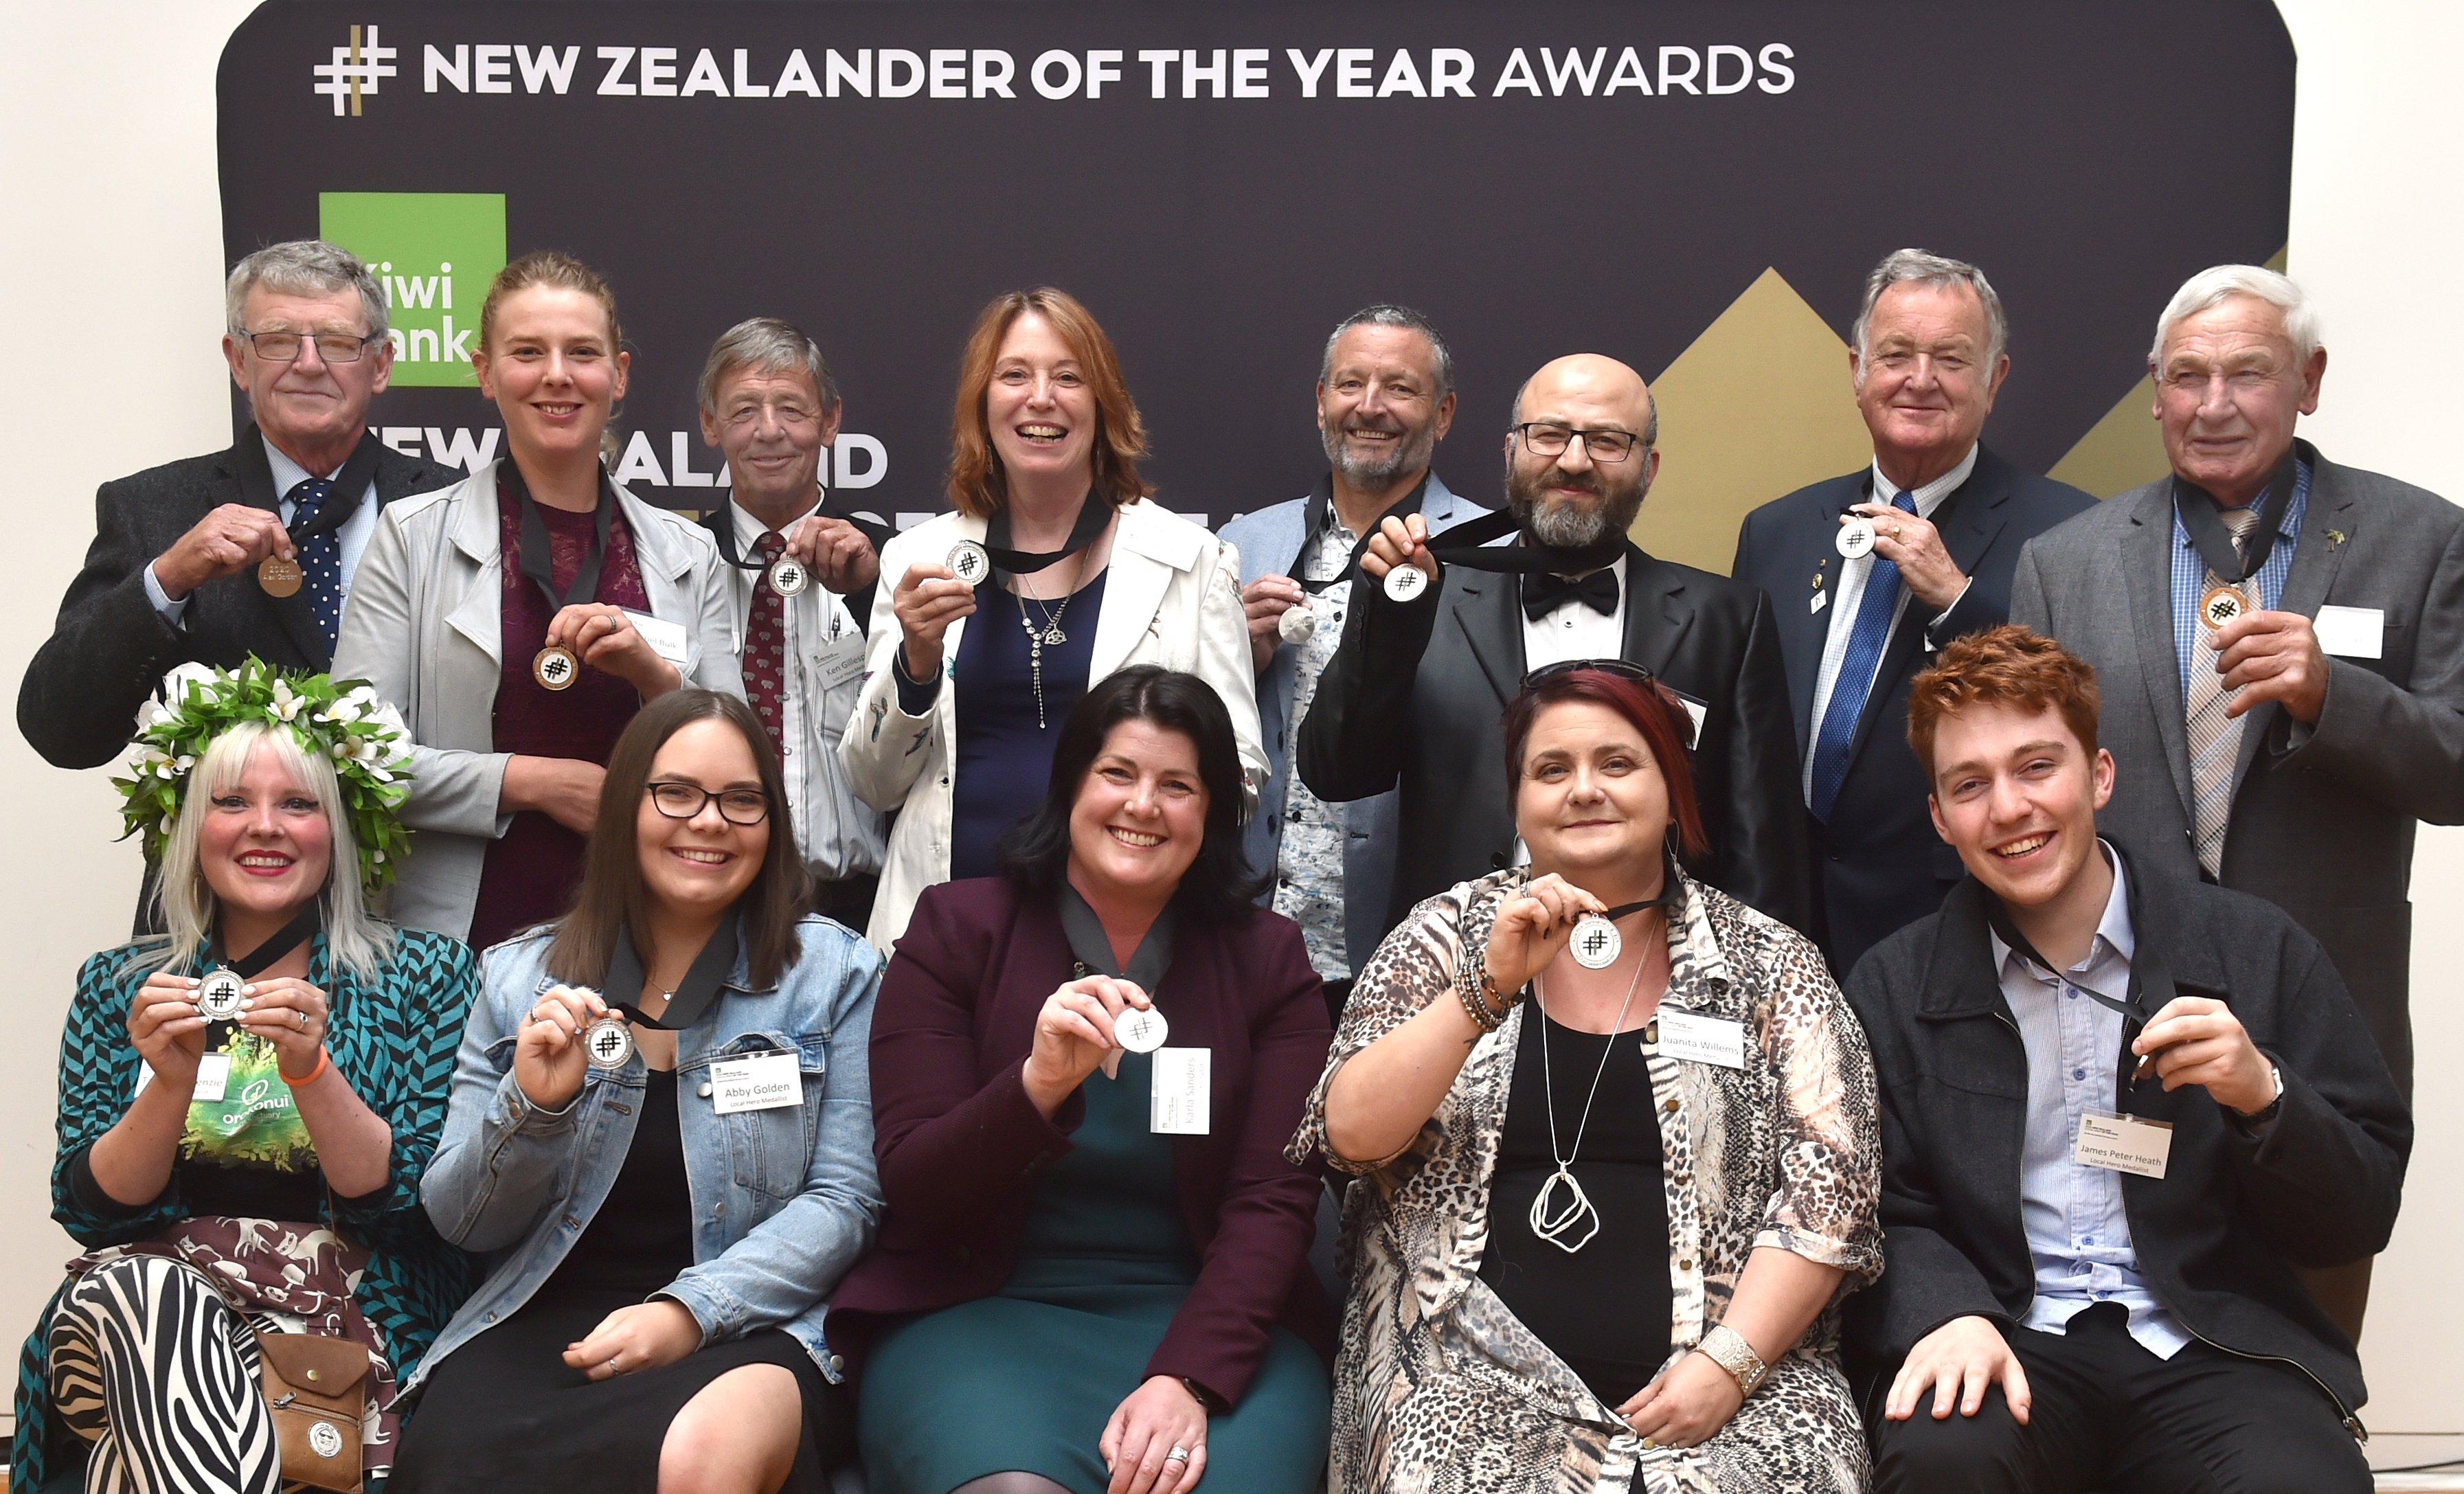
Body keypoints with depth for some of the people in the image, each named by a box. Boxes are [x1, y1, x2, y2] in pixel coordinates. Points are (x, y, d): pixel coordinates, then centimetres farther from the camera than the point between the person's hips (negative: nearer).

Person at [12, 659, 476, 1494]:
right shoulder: (117, 987, 13)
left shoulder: (423, 977, 6)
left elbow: (411, 1202, -3)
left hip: (344, 1317, -2)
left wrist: (311, 1071, -18)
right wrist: (173, 1083, -13)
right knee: (144, 1287, -32)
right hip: (136, 1302, 2)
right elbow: (89, 1209, 4)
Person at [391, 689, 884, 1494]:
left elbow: (843, 1200, -1)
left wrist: (691, 1310, -16)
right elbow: (461, 1223, 9)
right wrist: (529, 1105, -12)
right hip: (542, 1319, 2)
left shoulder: (833, 972, 6)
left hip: (748, 1323, -1)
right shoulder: (521, 977, 10)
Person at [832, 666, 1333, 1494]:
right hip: (978, 1308, -1)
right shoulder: (956, 930, 2)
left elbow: (1274, 1202, -4)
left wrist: (1186, 1378, -20)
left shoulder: (1268, 959, 5)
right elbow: (910, 1185, -4)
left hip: (1205, 1314, 1)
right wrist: (1037, 1084, -24)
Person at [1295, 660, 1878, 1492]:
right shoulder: (1450, 934, 8)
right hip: (1483, 1361, 0)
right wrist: (1491, 986, -14)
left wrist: (1728, 1362, -12)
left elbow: (1827, 1187, 1)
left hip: (1732, 1376, 0)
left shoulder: (1771, 968, 7)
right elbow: (1350, 1133, -4)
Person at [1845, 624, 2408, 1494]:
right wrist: (1949, 1315, -17)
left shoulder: (2255, 950, 5)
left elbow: (2361, 1220, 7)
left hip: (2212, 1350, 0)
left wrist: (2264, 1096, -13)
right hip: (2006, 1343, 1)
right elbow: (1887, 1218, 5)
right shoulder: (1895, 989, 7)